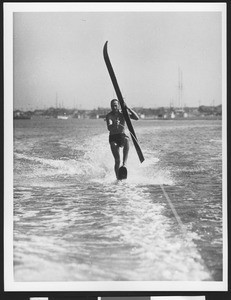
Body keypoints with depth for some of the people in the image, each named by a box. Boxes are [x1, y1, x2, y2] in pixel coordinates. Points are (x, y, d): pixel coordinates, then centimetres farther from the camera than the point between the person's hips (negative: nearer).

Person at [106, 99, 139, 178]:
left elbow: (137, 118, -12)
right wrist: (114, 125, -49)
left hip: (122, 135, 1)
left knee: (126, 140, -37)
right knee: (117, 160, -12)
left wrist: (128, 108, -20)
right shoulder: (109, 116, -9)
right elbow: (109, 128, -26)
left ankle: (124, 163, -37)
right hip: (113, 138, -1)